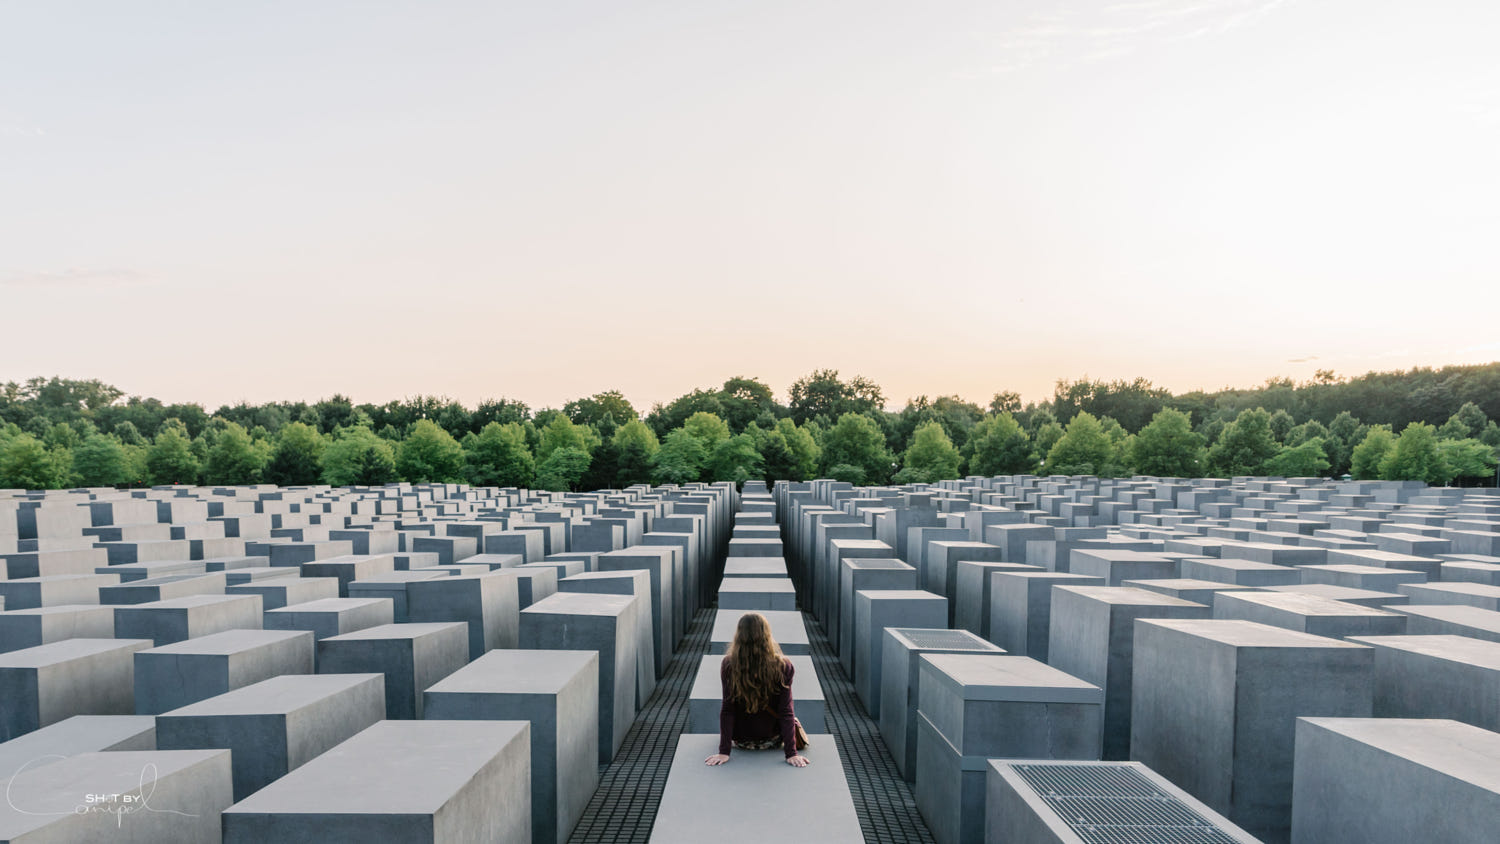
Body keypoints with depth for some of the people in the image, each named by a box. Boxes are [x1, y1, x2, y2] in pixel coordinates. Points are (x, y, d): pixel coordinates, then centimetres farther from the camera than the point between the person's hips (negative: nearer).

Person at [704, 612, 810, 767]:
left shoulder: (728, 665, -20)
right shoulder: (783, 667, -21)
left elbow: (727, 710, -17)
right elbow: (786, 712, -19)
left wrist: (723, 752, -12)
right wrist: (791, 753, -13)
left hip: (740, 741, 1)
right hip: (772, 741, -1)